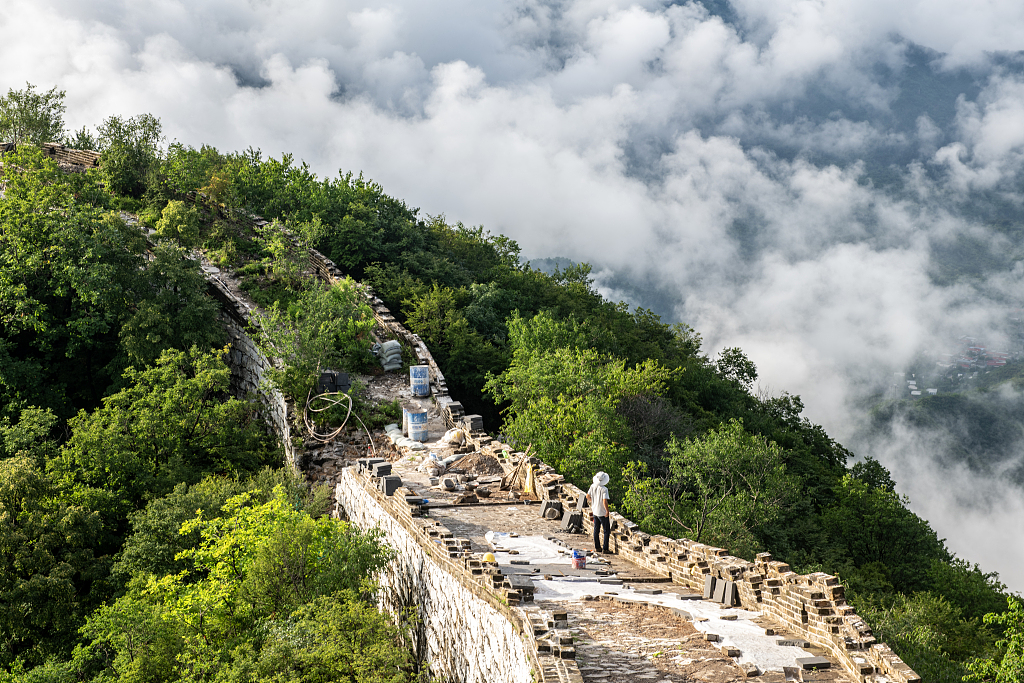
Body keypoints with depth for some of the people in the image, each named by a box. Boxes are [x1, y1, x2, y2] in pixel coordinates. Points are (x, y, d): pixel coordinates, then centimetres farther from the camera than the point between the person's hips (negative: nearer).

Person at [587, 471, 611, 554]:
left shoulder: (593, 487, -3)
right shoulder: (604, 489, -22)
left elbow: (588, 496, 10)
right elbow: (604, 501, -26)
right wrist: (607, 511, -14)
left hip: (595, 511, 6)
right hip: (602, 513, -6)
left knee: (596, 530, 16)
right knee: (607, 531, 5)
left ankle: (597, 547, 23)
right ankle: (605, 549, 3)